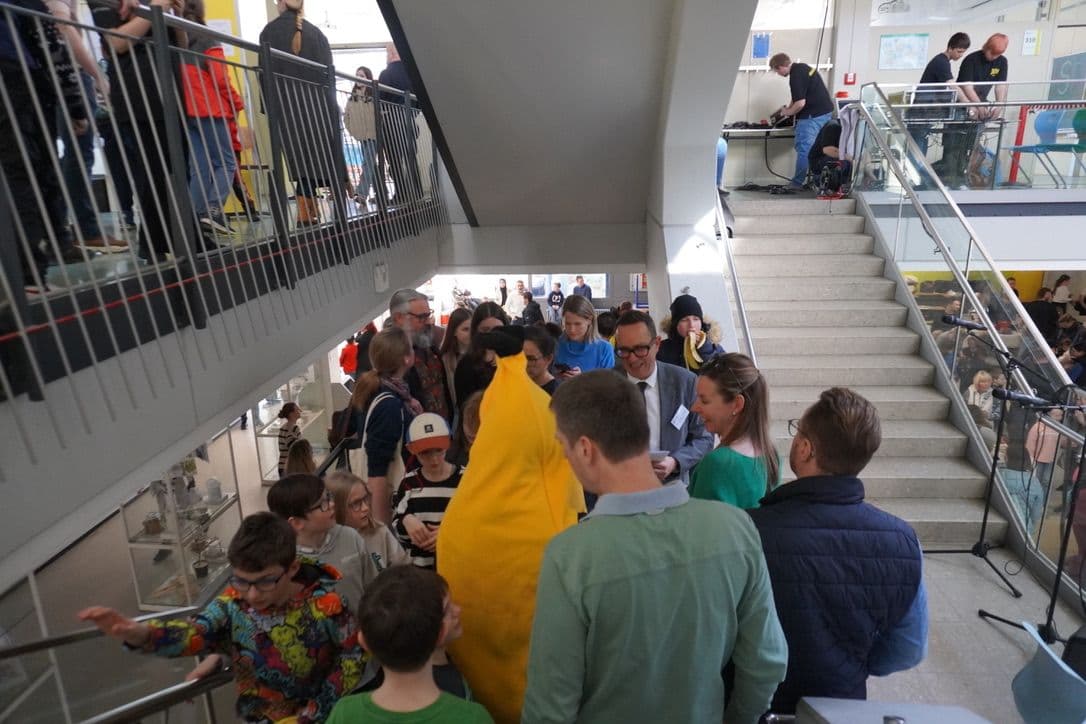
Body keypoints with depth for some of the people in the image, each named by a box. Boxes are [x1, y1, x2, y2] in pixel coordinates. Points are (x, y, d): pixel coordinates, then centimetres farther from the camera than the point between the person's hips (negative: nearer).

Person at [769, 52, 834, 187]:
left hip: (813, 115, -10)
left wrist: (787, 112, -5)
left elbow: (800, 103, -21)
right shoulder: (801, 67, 13)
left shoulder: (796, 77, -18)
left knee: (804, 148, -4)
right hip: (825, 110, 10)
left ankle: (797, 184, 0)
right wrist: (788, 107, 20)